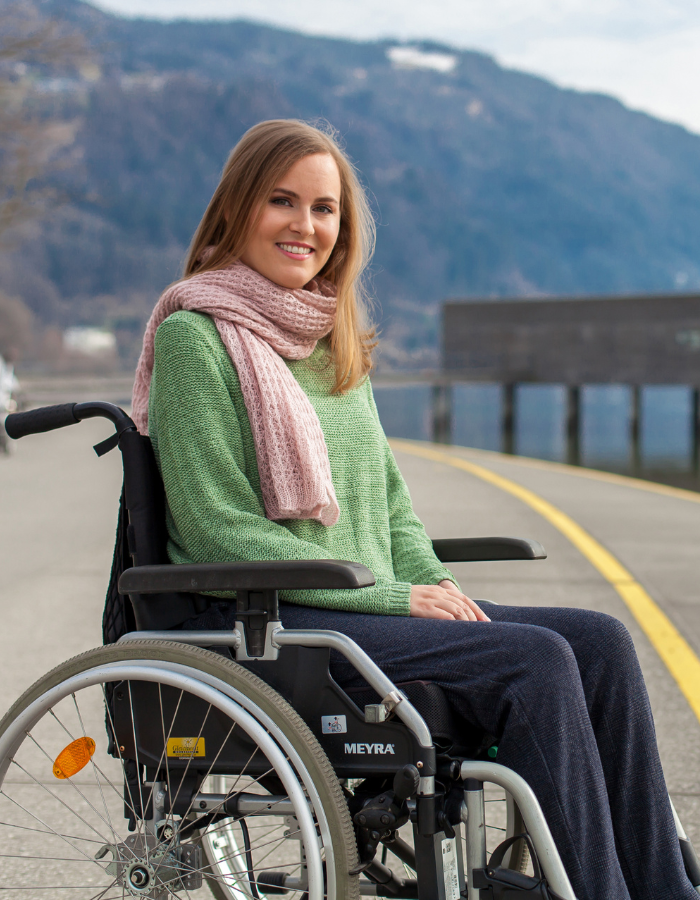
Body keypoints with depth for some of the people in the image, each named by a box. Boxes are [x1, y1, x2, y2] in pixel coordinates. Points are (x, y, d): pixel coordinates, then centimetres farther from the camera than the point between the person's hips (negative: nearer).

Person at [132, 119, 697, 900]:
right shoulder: (194, 337, -5)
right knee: (533, 659, -24)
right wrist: (394, 597, -14)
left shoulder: (337, 343, 18)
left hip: (368, 612, 7)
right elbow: (219, 530, -12)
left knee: (600, 641, -12)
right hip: (258, 625, -7)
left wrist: (433, 583, 0)